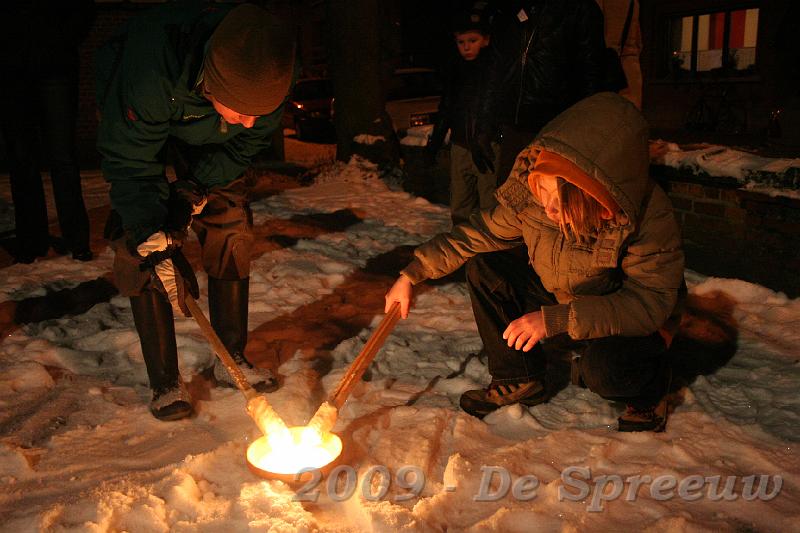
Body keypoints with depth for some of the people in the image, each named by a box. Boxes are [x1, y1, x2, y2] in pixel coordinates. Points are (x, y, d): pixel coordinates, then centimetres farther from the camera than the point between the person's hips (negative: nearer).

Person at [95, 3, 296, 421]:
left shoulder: (267, 74, -33)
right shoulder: (149, 72, -44)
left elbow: (247, 142, -16)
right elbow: (128, 163, -33)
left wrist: (194, 192, -24)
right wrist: (153, 242, -38)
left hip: (209, 141, 3)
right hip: (137, 127, -3)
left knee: (231, 233, -3)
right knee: (139, 246, -12)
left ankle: (232, 359, 12)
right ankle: (165, 382, -1)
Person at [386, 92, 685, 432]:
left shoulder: (649, 214, -33)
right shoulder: (529, 195, -21)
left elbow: (652, 301, -33)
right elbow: (482, 233, -6)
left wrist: (556, 320, -39)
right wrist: (413, 273, -10)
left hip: (631, 323, -4)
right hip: (559, 301, 5)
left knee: (603, 367, -36)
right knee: (484, 269, -13)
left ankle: (648, 393, 4)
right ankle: (519, 381, 5)